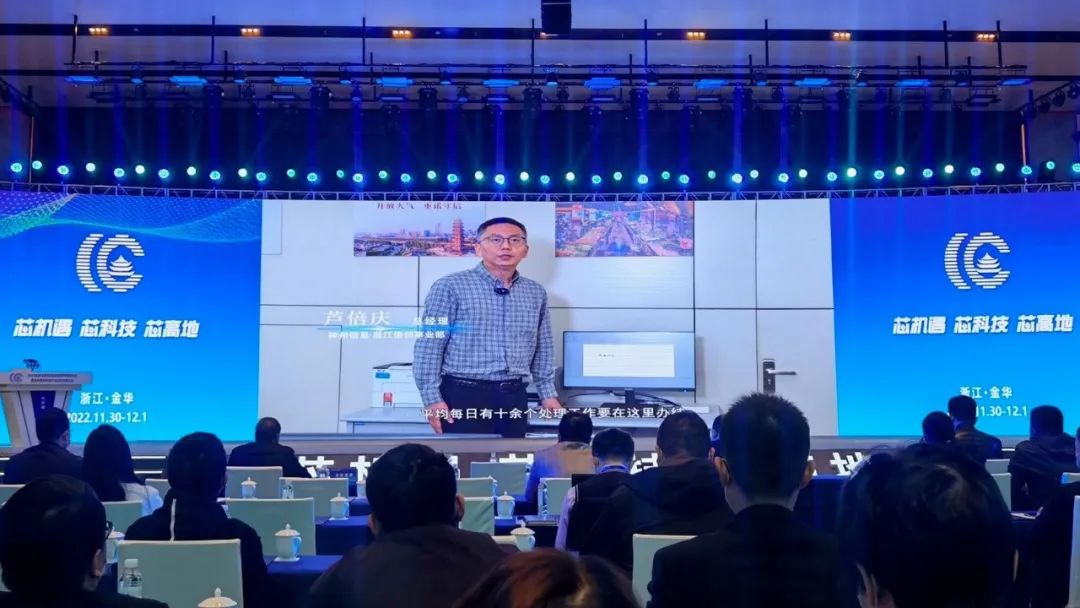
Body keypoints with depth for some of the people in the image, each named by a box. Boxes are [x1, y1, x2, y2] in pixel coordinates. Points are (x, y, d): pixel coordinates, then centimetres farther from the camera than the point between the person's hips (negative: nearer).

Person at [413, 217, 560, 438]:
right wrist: (432, 398, -12)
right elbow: (428, 347, -6)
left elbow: (543, 349, 20)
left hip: (514, 397, 5)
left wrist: (547, 393, 16)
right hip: (464, 394, -5)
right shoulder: (451, 286, -4)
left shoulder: (536, 293, 11)